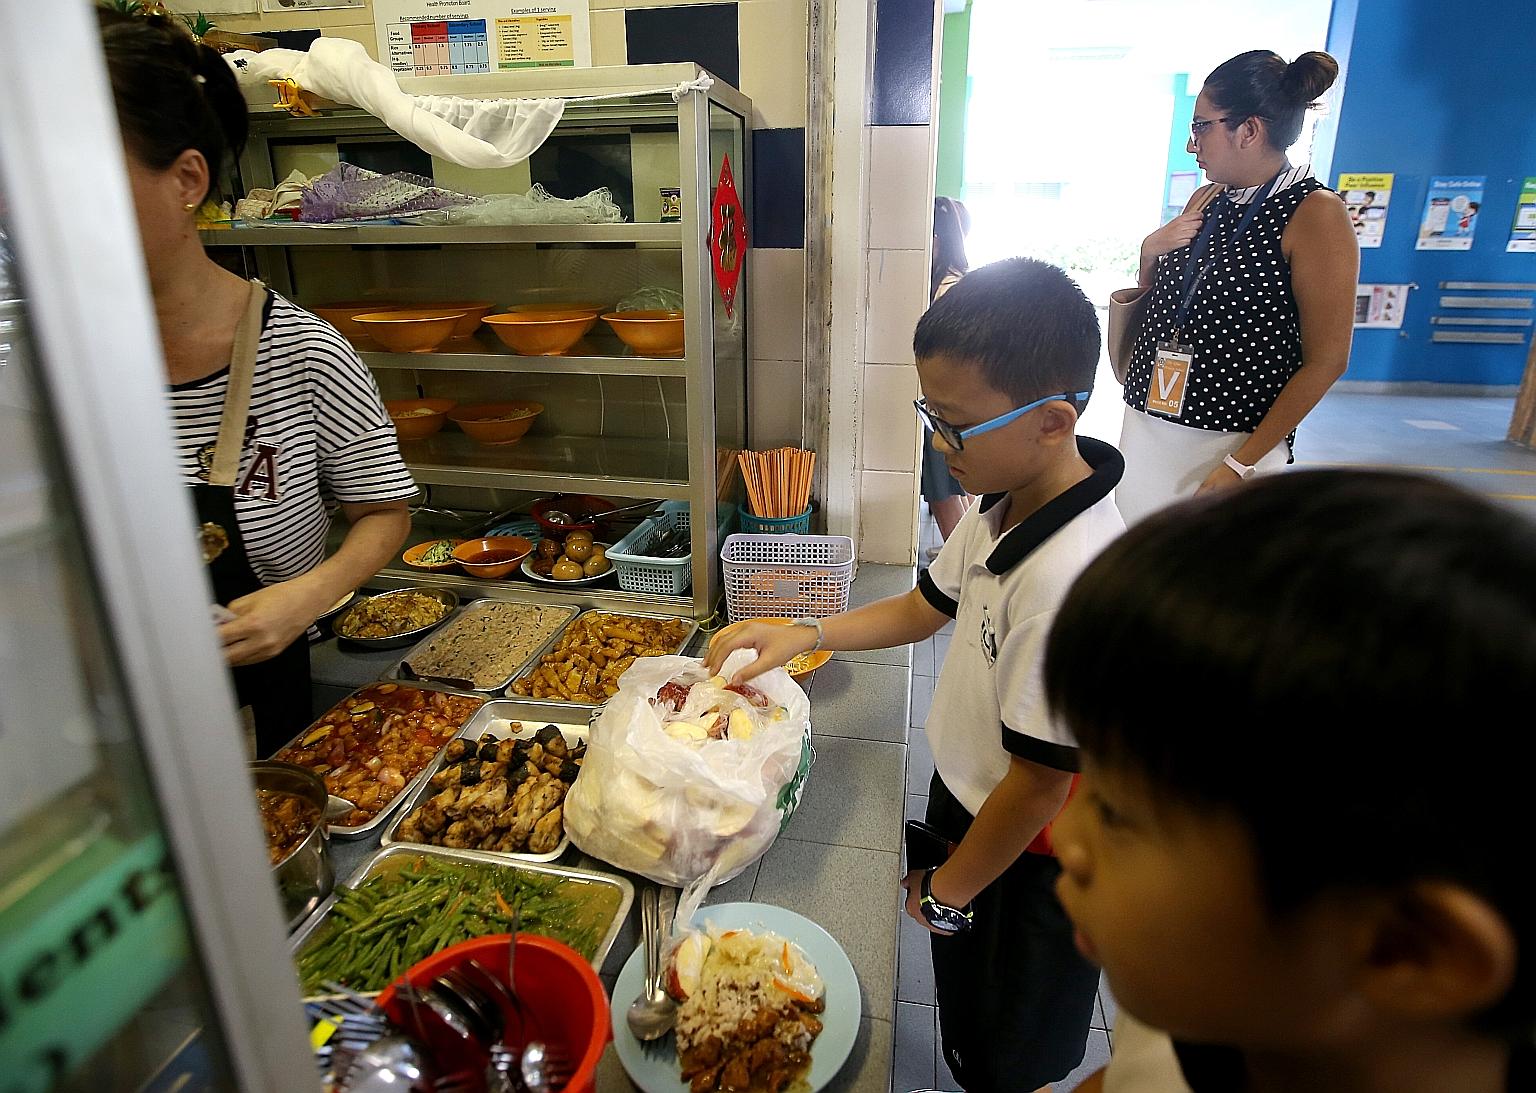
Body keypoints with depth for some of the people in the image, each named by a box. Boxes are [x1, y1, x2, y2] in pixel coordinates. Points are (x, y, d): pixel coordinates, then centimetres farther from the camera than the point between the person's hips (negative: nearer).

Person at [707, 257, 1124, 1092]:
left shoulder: (1068, 578, -37)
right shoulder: (1004, 503, -9)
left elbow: (1041, 780, -27)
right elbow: (925, 607, 8)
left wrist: (946, 890, -11)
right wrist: (803, 635, -4)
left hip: (1024, 861, -7)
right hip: (966, 798, 8)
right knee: (965, 1011, 30)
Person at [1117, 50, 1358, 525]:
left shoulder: (1315, 214, -10)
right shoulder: (1205, 202, 9)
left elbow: (1326, 361, -13)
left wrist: (1241, 465, -17)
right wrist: (1150, 251, 0)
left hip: (1232, 444, -6)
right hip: (1146, 429, 6)